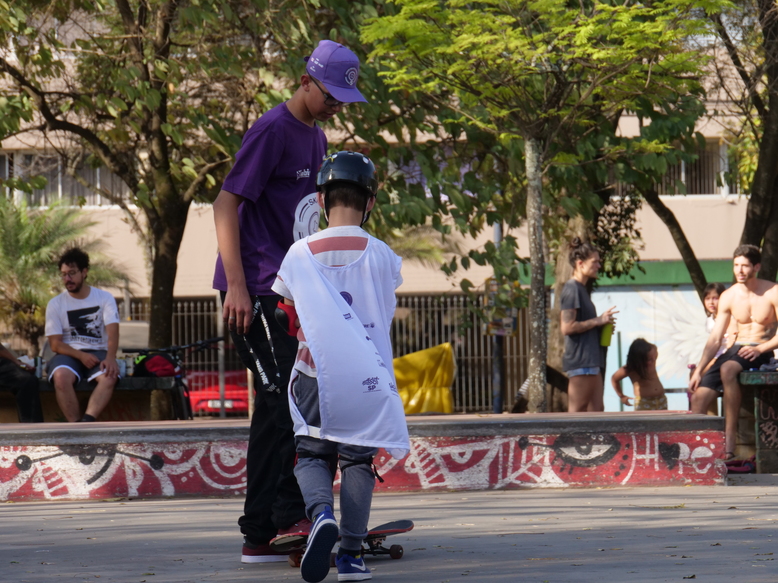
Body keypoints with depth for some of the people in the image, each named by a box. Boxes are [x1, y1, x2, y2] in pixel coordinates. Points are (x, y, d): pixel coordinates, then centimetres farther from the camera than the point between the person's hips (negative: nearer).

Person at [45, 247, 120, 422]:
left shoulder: (104, 298, 5)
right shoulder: (55, 304, 5)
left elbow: (113, 331, -8)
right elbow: (55, 344, 0)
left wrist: (110, 358, -28)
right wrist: (80, 355, -18)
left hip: (98, 353, 0)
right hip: (68, 354, 0)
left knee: (109, 376, -35)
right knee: (61, 375, -36)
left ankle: (87, 421, -48)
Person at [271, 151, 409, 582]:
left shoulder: (299, 255, -2)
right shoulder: (383, 257, -3)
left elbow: (286, 319, 9)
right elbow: (384, 317, 8)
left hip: (314, 375, 0)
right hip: (368, 380, 0)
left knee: (312, 455, 14)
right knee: (357, 459, 13)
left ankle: (321, 512, -17)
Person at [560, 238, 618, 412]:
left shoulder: (581, 288, 19)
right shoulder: (572, 289, -11)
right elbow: (567, 327, -19)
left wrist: (602, 323, 12)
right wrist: (597, 321, -13)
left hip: (591, 360, 10)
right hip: (580, 360, -10)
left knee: (596, 410, 7)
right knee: (577, 412, -9)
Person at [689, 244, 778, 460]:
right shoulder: (728, 297, 4)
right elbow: (715, 339, 6)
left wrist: (760, 349, -23)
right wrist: (698, 370, -2)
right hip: (736, 349, 5)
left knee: (727, 369, -36)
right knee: (699, 396, -12)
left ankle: (729, 442, -33)